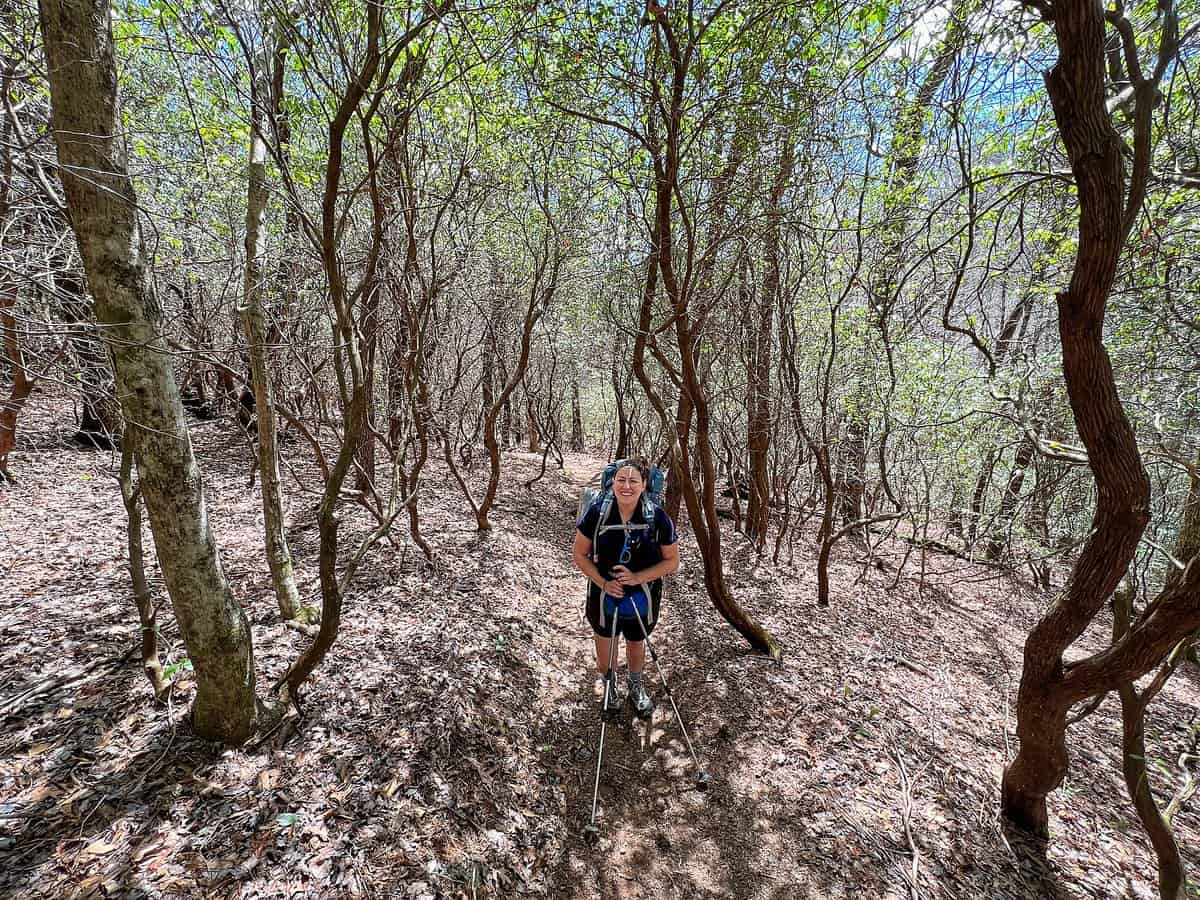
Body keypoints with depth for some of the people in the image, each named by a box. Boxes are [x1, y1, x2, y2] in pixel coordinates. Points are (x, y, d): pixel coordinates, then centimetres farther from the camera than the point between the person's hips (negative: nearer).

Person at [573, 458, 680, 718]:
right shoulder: (596, 513, -20)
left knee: (636, 644, 27)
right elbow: (580, 555, -8)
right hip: (604, 596, 0)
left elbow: (672, 561, -11)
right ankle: (609, 684, 56)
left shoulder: (658, 517, -20)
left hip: (643, 597, 1)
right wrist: (602, 582, -21)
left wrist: (637, 577, -24)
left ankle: (636, 687, 58)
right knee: (605, 644, 21)